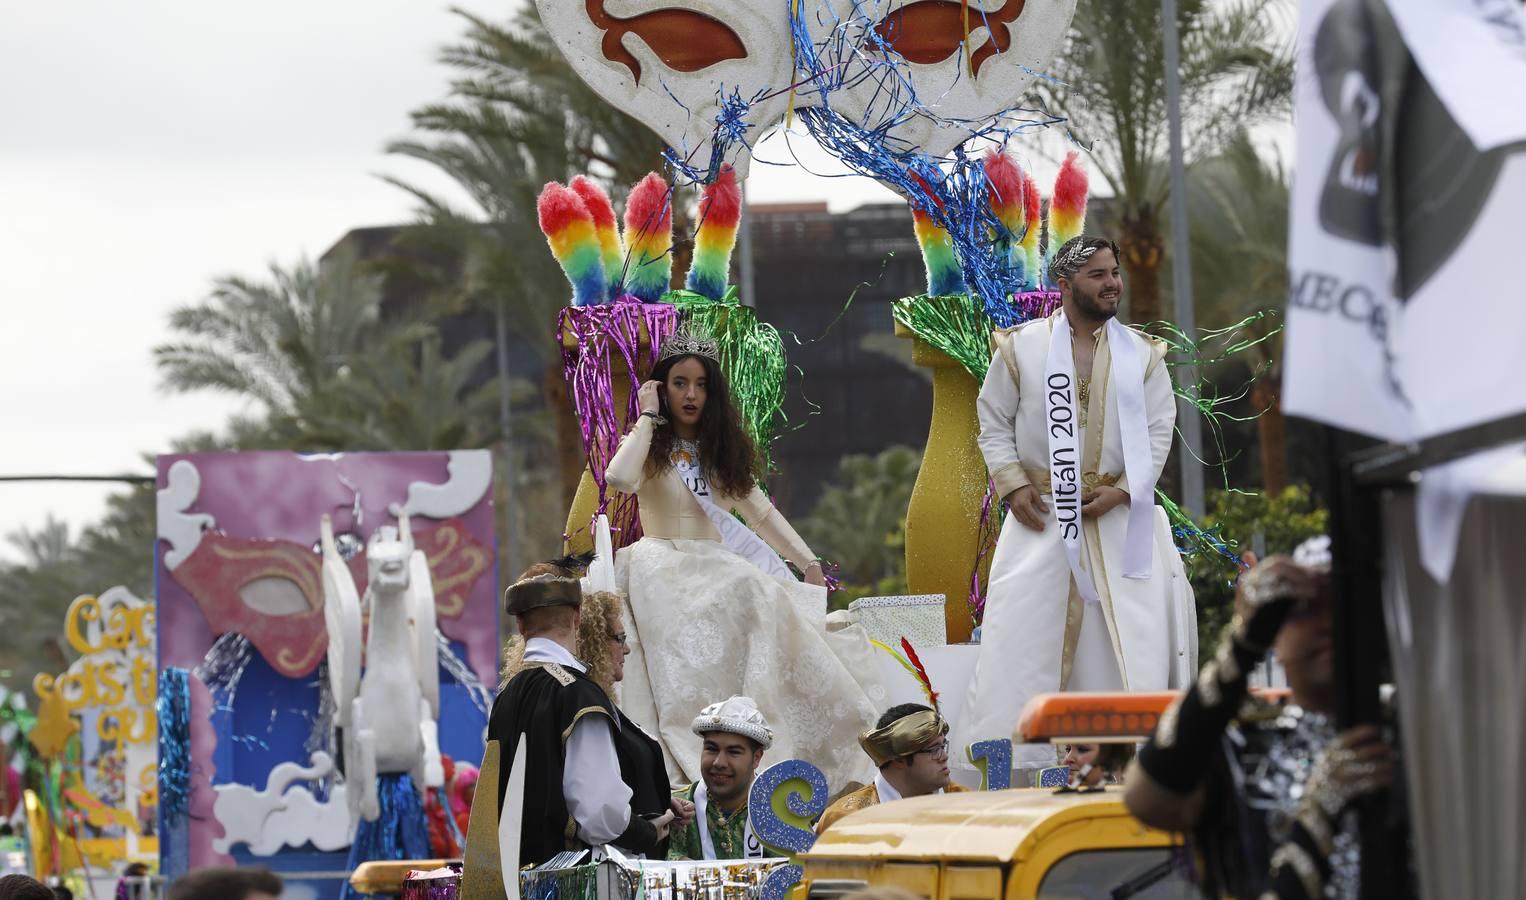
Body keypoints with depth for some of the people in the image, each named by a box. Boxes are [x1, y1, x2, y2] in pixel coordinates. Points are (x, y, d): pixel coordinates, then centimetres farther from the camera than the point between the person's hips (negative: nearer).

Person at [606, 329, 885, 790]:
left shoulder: (722, 450, 22)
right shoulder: (650, 447, 7)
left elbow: (762, 513, 20)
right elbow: (619, 478, -17)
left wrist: (809, 563, 8)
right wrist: (648, 418, -6)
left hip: (718, 573, 4)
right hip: (665, 573, -4)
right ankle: (683, 774, -37)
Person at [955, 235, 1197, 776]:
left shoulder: (1141, 355, 5)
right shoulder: (1021, 347, 2)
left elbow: (1158, 429, 3)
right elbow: (993, 421, 6)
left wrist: (1123, 490, -11)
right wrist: (1012, 486, -6)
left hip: (1120, 512, 1)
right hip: (1040, 514, -1)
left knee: (1134, 630, -4)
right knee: (1022, 630, -4)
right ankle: (1005, 760, 1)